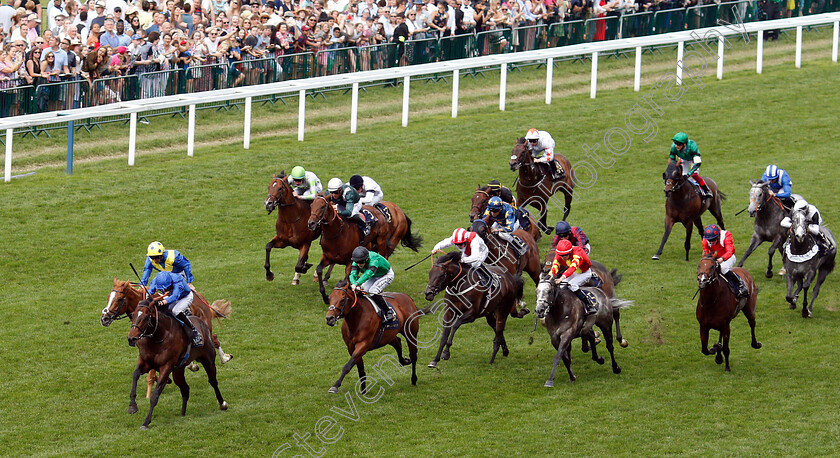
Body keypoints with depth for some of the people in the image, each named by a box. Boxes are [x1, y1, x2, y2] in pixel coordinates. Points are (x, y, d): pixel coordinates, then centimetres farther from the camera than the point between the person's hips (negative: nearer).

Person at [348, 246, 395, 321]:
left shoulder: (375, 259, -42)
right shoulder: (357, 261, -23)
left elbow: (368, 274, -57)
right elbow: (353, 274, -34)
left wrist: (356, 284, -69)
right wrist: (354, 284, -56)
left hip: (387, 275, -7)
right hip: (375, 276, 7)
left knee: (373, 292, -24)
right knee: (363, 289, -9)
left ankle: (388, 312, -11)